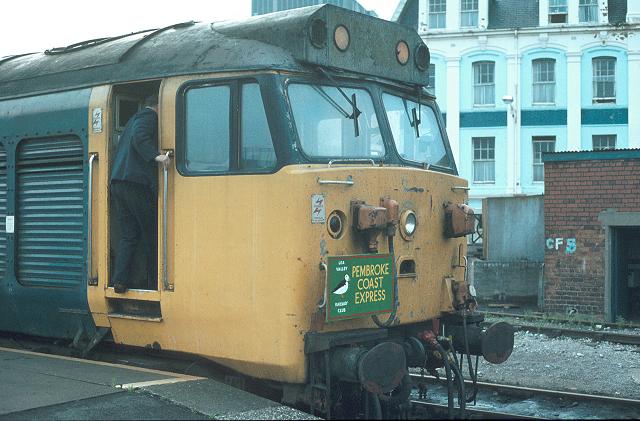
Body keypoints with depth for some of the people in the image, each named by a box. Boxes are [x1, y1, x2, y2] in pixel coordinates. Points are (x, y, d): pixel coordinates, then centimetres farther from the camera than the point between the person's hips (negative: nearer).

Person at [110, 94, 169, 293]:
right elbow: (140, 137, -20)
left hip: (118, 183, 8)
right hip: (137, 182, -8)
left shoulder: (134, 119, 27)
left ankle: (120, 279, -5)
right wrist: (156, 155, -31)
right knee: (151, 235, 3)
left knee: (128, 235, 7)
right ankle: (155, 281, 9)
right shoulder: (149, 116, -1)